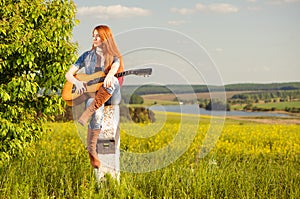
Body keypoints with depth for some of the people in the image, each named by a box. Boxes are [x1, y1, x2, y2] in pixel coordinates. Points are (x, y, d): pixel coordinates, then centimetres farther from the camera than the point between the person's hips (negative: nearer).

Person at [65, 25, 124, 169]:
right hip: (91, 94, 0)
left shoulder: (114, 57, 6)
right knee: (98, 112, -37)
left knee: (113, 81, -37)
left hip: (111, 97, 0)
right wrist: (77, 83, -15)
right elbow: (68, 74, 9)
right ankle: (91, 151, -34)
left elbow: (115, 67, -19)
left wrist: (109, 77, -45)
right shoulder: (87, 56, 12)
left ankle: (87, 113, -42)